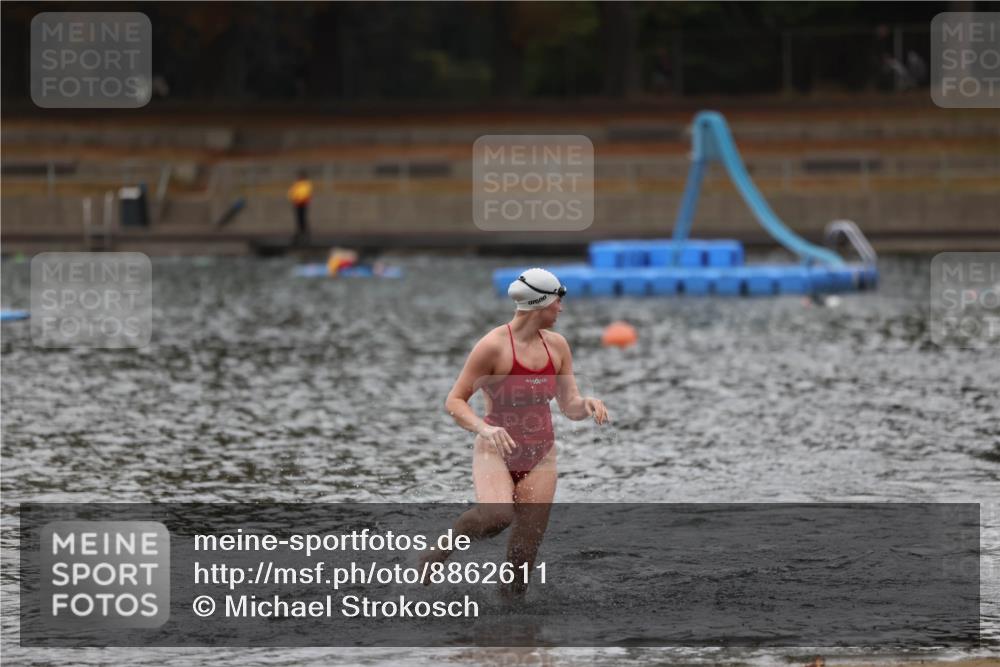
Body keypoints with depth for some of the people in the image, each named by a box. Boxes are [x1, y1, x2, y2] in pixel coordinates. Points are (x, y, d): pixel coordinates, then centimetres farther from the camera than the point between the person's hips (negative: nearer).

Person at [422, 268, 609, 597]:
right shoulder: (493, 346, -12)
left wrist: (586, 404, -14)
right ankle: (445, 545, -6)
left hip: (539, 456, 5)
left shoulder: (556, 346, 6)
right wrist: (484, 429, -28)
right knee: (497, 515, -32)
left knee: (526, 549, -2)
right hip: (496, 450, -5)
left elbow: (570, 407, 10)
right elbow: (454, 401, -9)